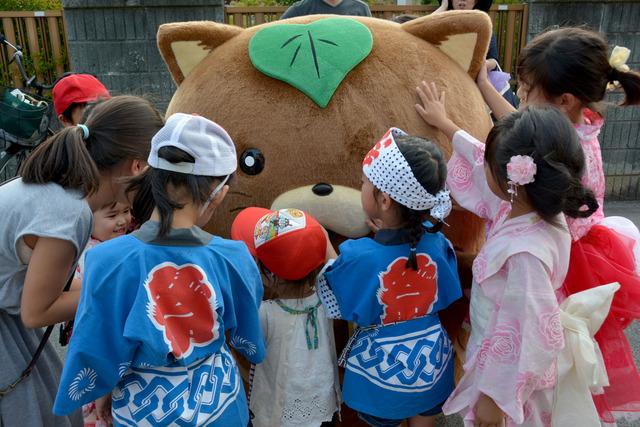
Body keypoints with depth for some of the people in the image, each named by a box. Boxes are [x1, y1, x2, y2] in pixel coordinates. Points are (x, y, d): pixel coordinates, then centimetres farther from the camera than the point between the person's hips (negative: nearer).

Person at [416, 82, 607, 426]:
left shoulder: (525, 254, -38)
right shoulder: (533, 206, -12)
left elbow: (535, 337, -31)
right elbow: (488, 167, 4)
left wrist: (496, 397, -18)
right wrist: (444, 124, 16)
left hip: (512, 377, -7)